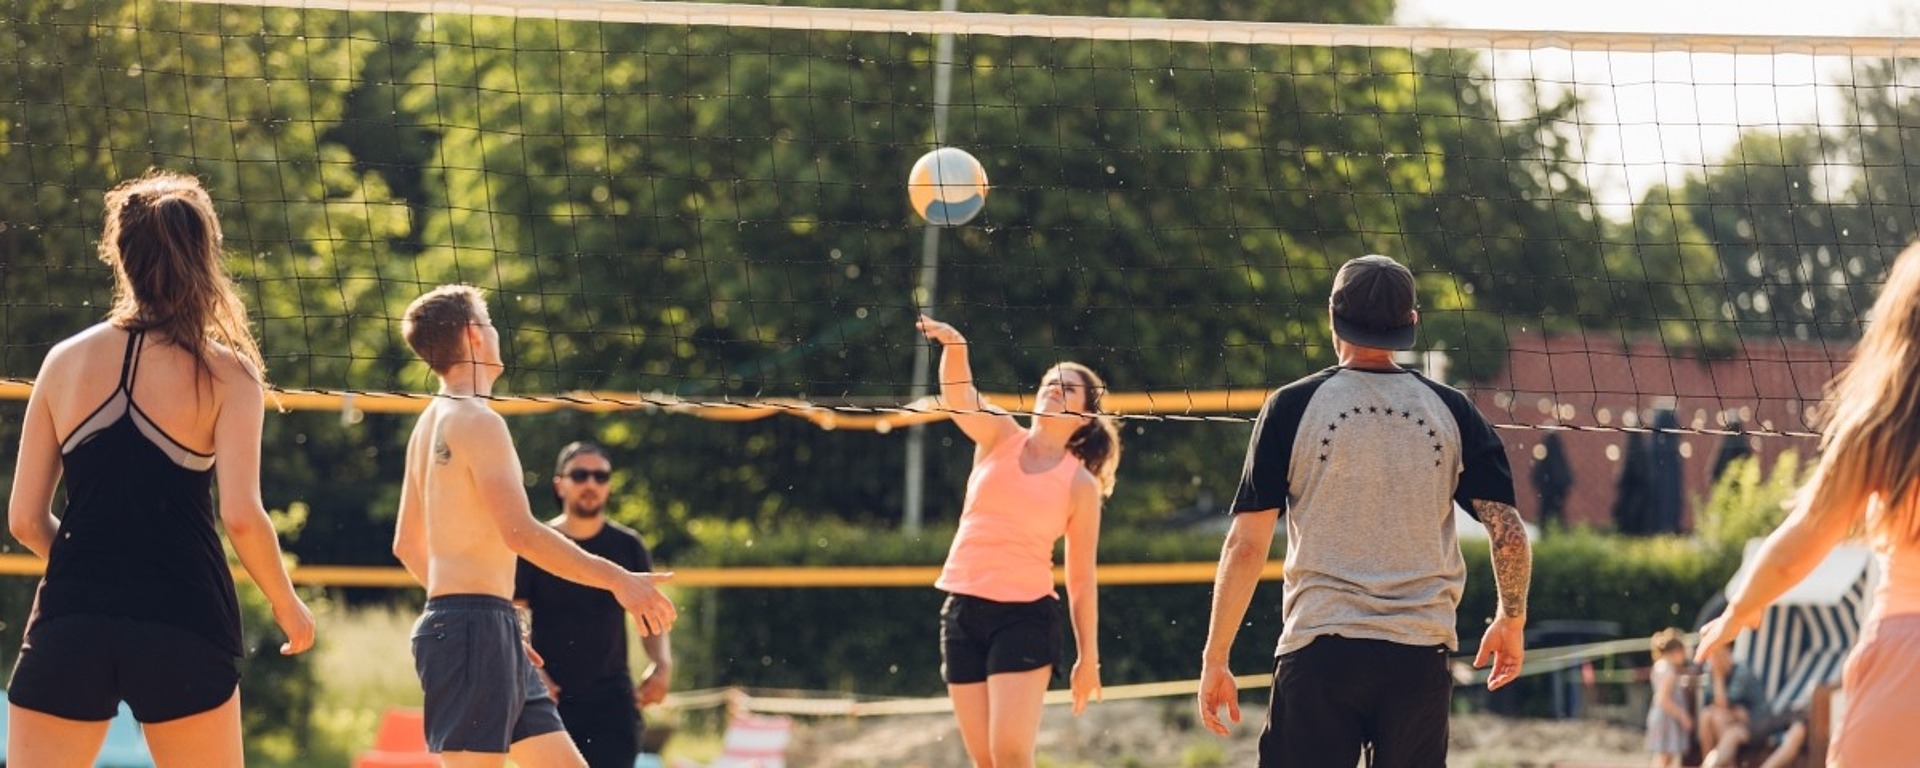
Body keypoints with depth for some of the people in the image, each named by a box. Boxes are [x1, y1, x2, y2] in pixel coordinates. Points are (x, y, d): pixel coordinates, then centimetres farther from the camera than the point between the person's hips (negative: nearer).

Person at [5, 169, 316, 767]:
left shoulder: (66, 361, 7)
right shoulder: (226, 373, -1)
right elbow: (241, 515, -12)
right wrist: (287, 604, 4)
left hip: (68, 624, 2)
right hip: (183, 623, -2)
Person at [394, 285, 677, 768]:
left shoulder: (431, 425, 18)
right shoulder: (477, 421, -11)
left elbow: (407, 545, 24)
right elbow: (520, 532, -21)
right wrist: (617, 580, -18)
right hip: (474, 632, -10)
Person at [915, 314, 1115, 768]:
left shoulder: (1081, 484, 1)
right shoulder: (998, 437, 7)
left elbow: (1082, 580, 3)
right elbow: (958, 395, -13)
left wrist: (1088, 657, -1)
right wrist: (954, 346, -34)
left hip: (1025, 616, -3)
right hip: (962, 610, 3)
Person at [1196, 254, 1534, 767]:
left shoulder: (1292, 407, -1)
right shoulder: (1452, 411, 5)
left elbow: (1246, 546, -3)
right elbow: (1508, 532, 2)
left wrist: (1214, 659, 3)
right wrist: (1512, 619, 20)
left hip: (1319, 651, -2)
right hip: (1421, 656, 2)